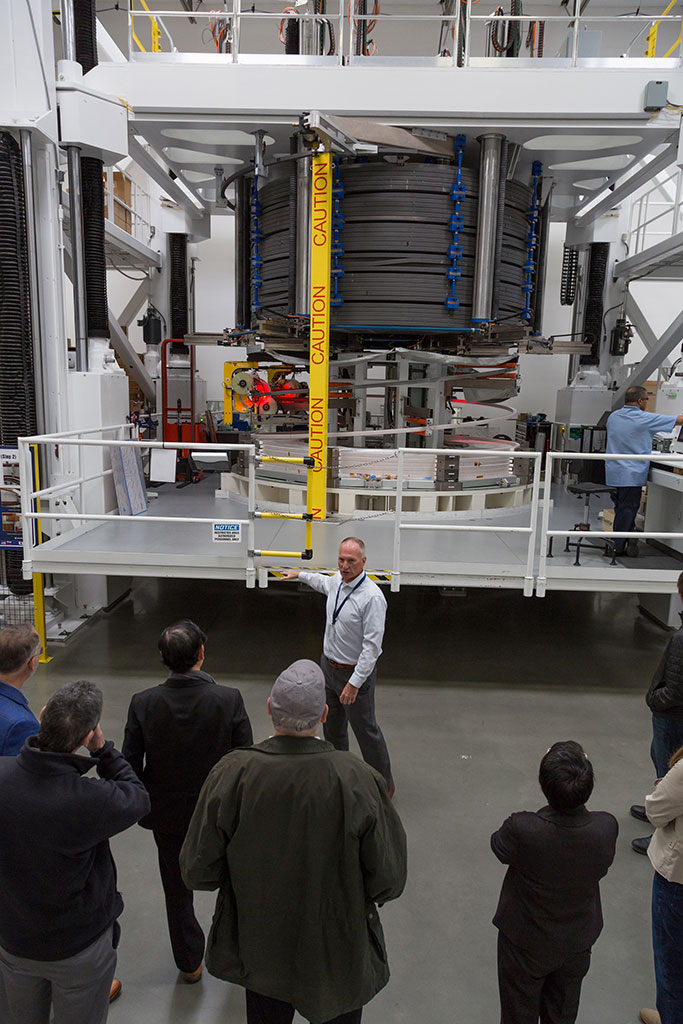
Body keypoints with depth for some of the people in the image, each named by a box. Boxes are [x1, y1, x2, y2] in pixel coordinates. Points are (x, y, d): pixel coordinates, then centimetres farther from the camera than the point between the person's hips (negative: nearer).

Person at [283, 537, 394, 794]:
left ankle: (384, 785, 26)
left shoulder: (372, 597, -27)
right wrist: (301, 575, 39)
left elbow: (372, 646, -27)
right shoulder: (337, 581, -4)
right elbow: (323, 582, 24)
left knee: (365, 730, 6)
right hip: (329, 665, 8)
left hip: (355, 672, -7)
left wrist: (354, 683, -27)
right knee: (332, 726, 22)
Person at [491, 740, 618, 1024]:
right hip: (577, 944, 3)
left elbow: (498, 847, -15)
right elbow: (602, 866, -8)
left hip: (526, 943, -2)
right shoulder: (607, 827, -30)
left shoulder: (521, 829, -39)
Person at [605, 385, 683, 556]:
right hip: (631, 475, -7)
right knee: (628, 509, 0)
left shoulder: (613, 416, 7)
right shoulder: (644, 419, -13)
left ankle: (619, 543, 21)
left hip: (613, 472, 7)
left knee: (621, 507, 15)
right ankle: (620, 546, 5)